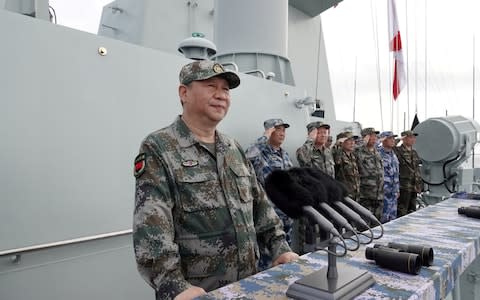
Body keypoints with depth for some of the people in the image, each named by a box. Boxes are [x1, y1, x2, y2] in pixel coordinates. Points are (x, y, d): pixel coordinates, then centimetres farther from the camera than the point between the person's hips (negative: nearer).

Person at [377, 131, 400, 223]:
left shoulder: (393, 153, 15)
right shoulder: (378, 153, -13)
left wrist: (397, 189, 21)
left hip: (393, 192, 8)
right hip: (384, 191, -8)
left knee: (393, 216, 13)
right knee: (384, 217, -5)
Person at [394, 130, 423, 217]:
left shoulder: (414, 152, 16)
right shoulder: (397, 151, -9)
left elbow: (417, 169, 20)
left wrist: (419, 184, 16)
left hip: (413, 188, 8)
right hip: (403, 187, -8)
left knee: (412, 211, 15)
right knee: (402, 212, -5)